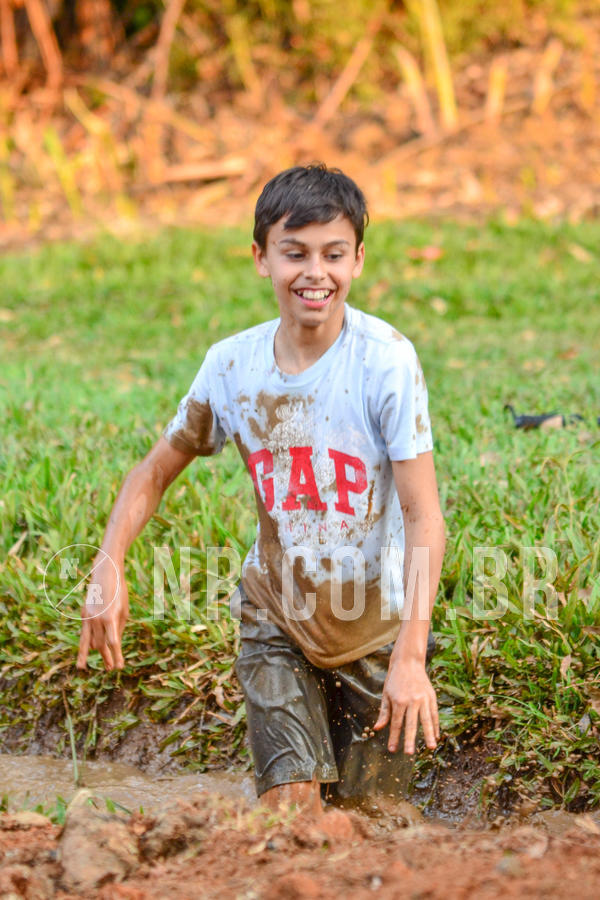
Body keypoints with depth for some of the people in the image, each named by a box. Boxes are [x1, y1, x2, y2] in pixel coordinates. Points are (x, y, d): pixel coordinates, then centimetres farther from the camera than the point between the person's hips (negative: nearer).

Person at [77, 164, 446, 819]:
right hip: (275, 619, 2)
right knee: (290, 803, -10)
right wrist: (109, 570, -9)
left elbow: (424, 516, -23)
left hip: (377, 625, -2)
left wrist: (411, 655, -32)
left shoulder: (385, 360, -20)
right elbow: (155, 473, 7)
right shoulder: (232, 364, -8)